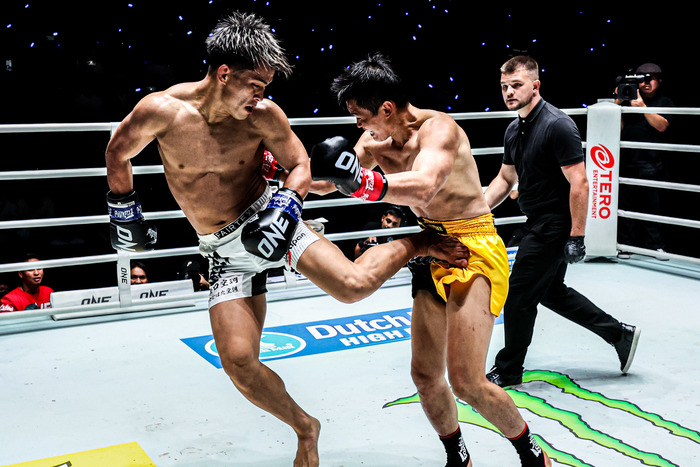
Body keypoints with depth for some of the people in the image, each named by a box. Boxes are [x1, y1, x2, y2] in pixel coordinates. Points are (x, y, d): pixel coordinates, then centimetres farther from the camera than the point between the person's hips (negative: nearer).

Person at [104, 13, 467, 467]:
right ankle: (304, 427, 17)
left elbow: (300, 165, 1)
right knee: (239, 361, -10)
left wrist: (285, 205, -17)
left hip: (267, 219, -1)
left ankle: (419, 243, 8)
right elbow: (118, 153, 4)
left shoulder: (263, 115, -13)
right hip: (225, 249, 1)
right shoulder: (162, 110, -15)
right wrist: (123, 209, 10)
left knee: (352, 285, -24)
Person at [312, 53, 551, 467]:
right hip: (433, 252, 8)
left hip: (474, 250, -8)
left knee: (466, 380, -13)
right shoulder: (376, 139, 3)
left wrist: (362, 181, -50)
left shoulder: (438, 127, -20)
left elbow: (424, 185, -39)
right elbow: (329, 179, 4)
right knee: (425, 375, 10)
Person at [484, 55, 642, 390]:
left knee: (518, 294, -1)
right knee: (551, 292, 19)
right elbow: (505, 179, 17)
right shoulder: (514, 130, 7)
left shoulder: (557, 126, -20)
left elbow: (579, 183, -23)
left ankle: (508, 371, 17)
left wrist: (576, 236, -24)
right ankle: (619, 333, 31)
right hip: (537, 224, 9)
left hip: (553, 226, -9)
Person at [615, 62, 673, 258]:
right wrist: (618, 105, -2)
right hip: (627, 160, 2)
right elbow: (619, 127, 10)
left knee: (650, 205, -2)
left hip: (650, 163, -2)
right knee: (625, 204, 2)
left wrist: (643, 107, -13)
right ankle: (625, 245, 8)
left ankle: (654, 245, 7)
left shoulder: (665, 102, 10)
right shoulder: (629, 100, 14)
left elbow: (661, 125, -6)